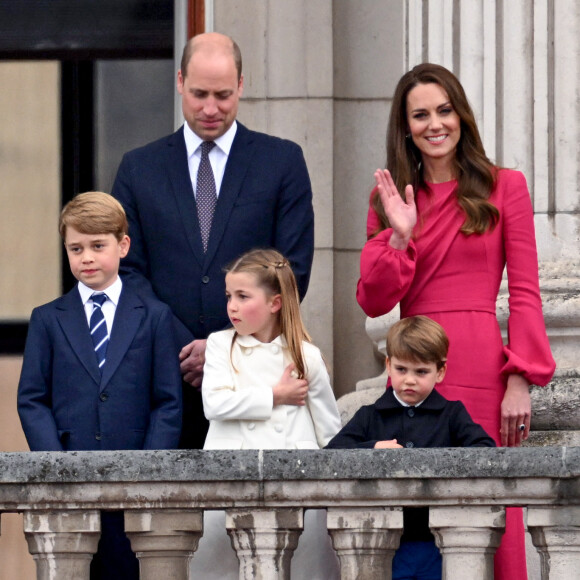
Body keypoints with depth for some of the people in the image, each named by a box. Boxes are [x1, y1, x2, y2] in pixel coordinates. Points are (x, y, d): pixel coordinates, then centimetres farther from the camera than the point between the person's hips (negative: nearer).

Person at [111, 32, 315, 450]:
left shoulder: (283, 161, 8)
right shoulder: (139, 168, 12)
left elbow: (293, 271, 2)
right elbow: (129, 271, 6)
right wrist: (182, 350, -8)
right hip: (166, 375, 1)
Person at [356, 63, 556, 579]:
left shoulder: (504, 187, 5)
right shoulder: (390, 198, 14)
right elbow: (373, 302, 7)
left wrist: (521, 381, -8)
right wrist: (400, 237, -7)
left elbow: (525, 294, 1)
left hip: (482, 371, -3)